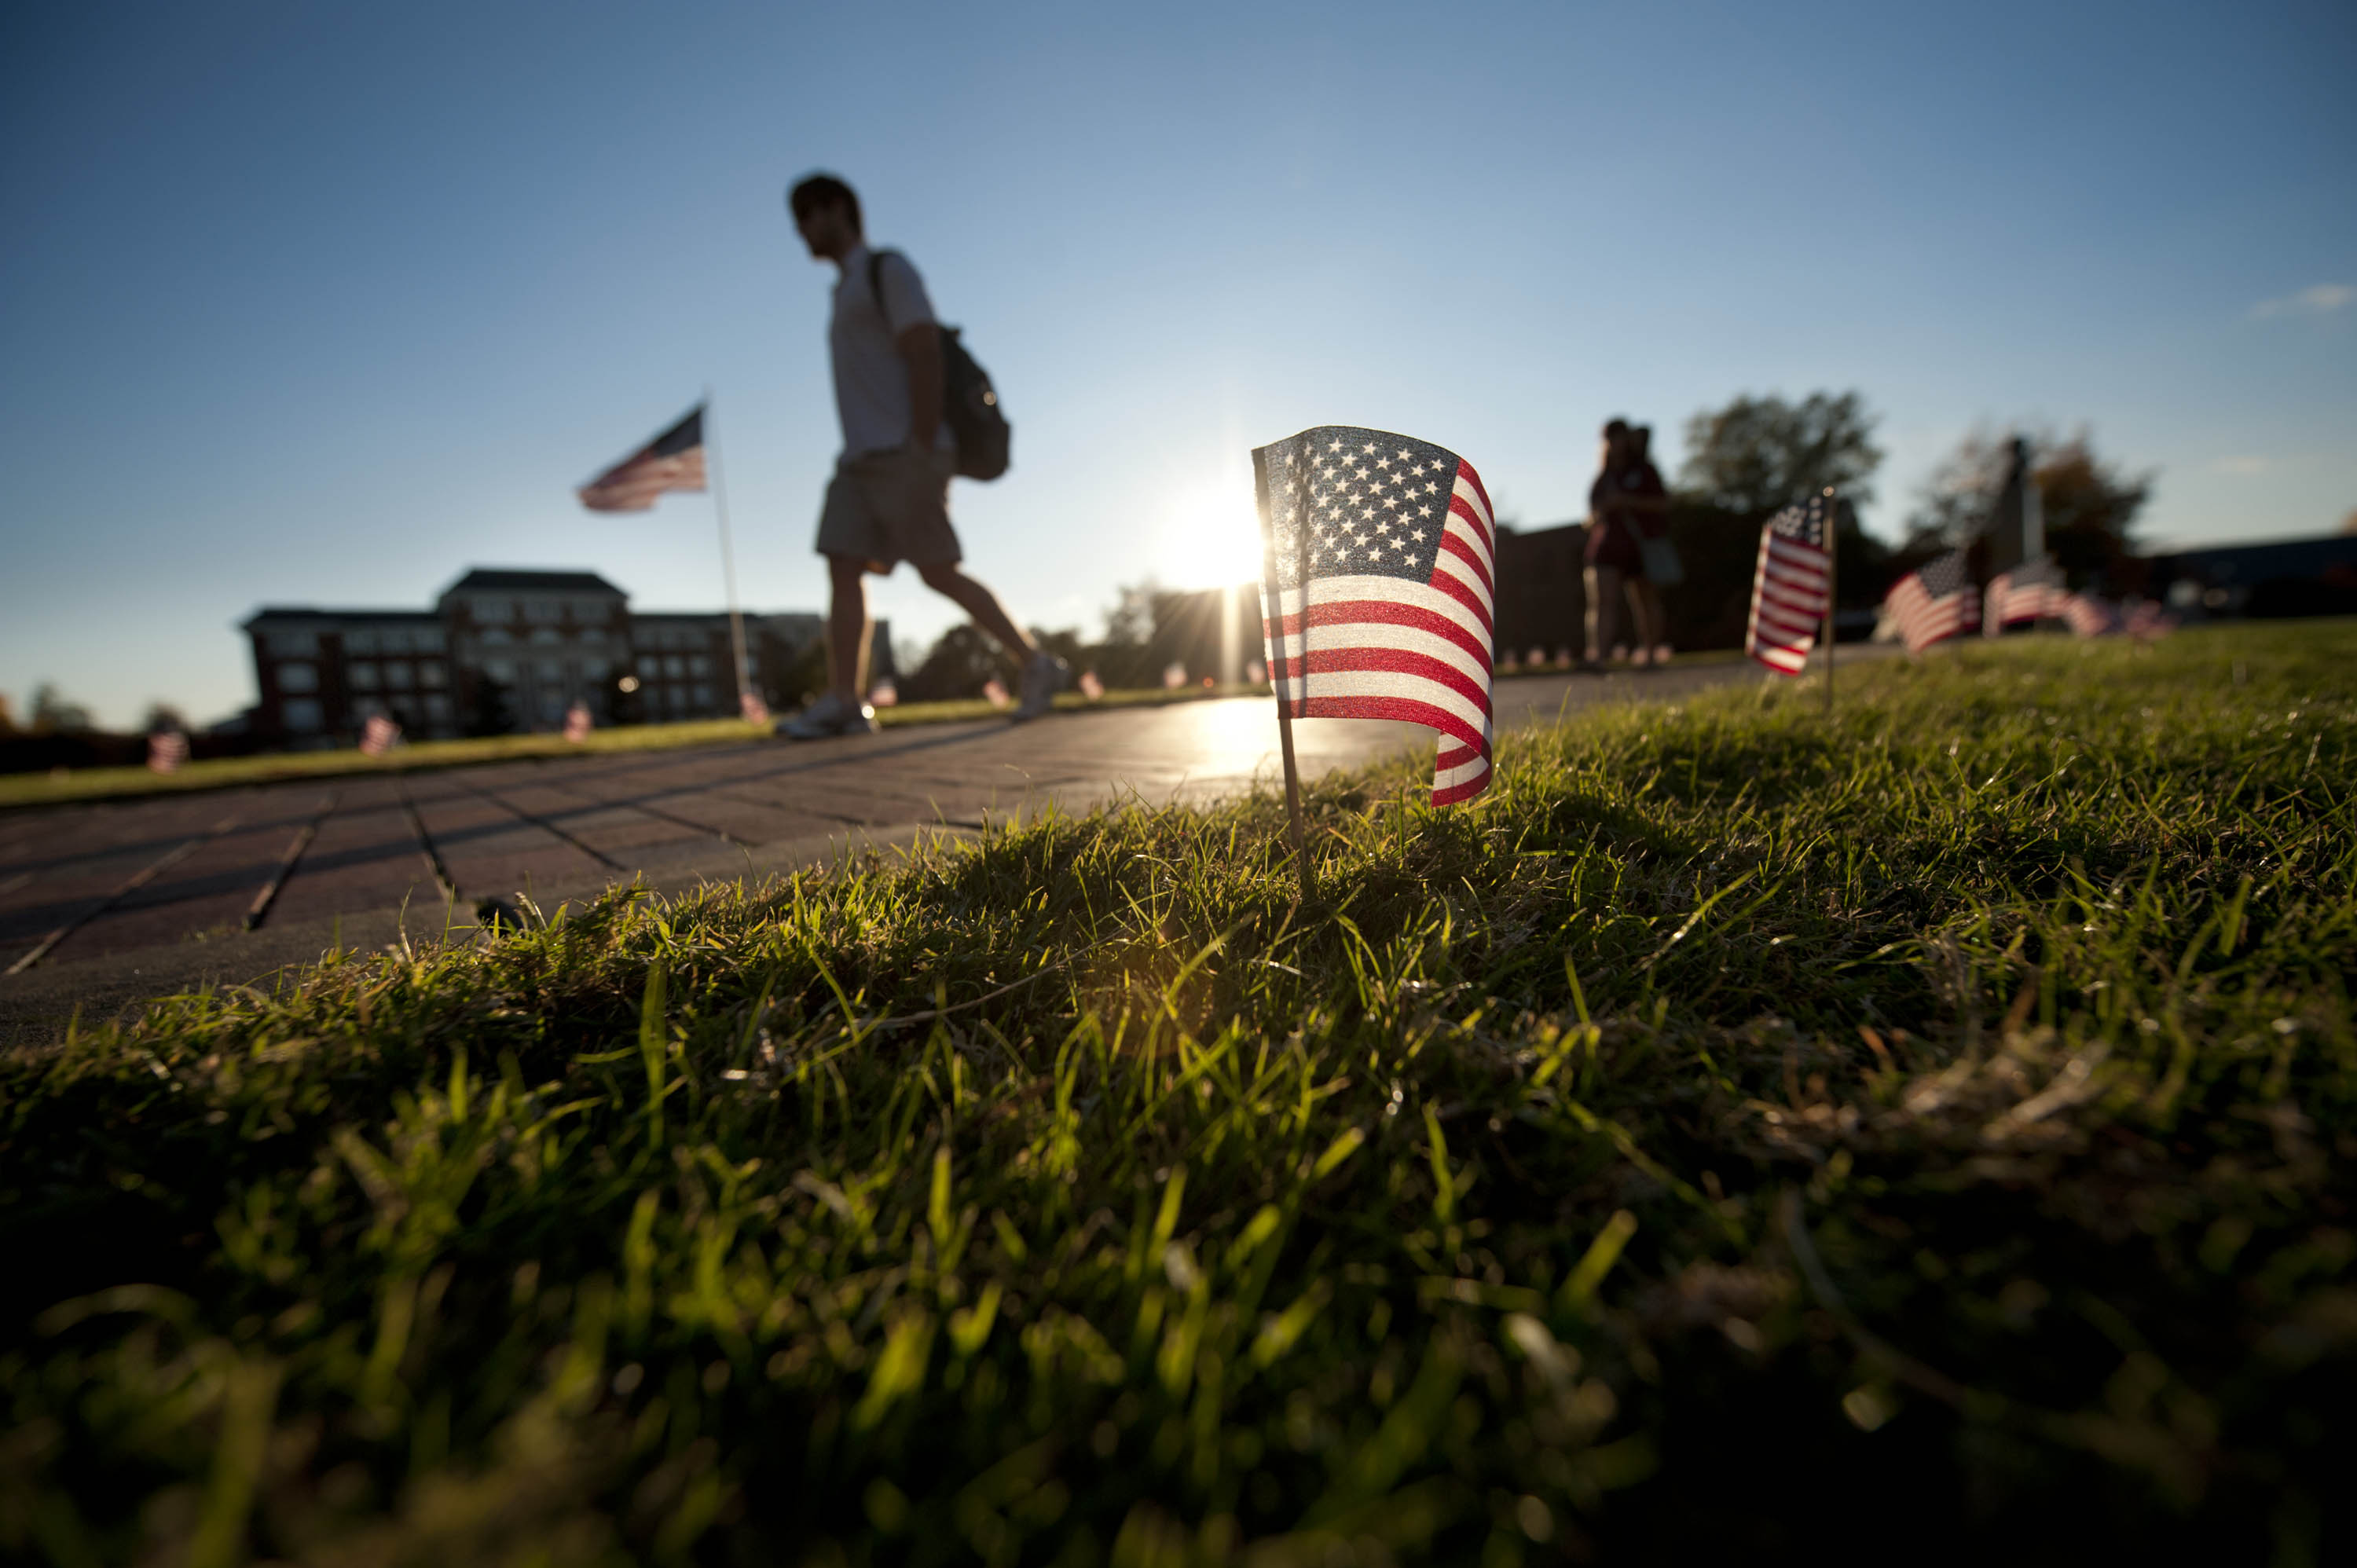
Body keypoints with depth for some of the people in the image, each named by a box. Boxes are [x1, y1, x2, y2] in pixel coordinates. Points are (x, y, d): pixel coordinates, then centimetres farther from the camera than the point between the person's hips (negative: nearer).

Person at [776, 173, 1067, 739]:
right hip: (862, 458, 9)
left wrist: (924, 453, -22)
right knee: (842, 569, -5)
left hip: (903, 452, -9)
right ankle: (844, 703, -9)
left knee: (939, 572, -12)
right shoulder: (848, 294, 28)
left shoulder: (887, 269, 0)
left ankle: (1038, 665, -2)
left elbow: (926, 356, -13)